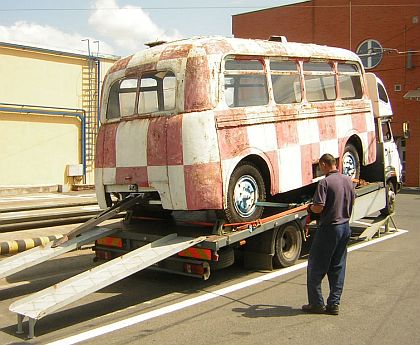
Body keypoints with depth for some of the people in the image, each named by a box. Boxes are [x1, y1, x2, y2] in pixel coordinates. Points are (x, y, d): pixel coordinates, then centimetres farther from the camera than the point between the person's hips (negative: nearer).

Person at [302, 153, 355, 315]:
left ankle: (317, 303, 11)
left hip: (329, 228, -7)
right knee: (338, 267, 13)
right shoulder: (348, 180, 6)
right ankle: (334, 304, 16)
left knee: (316, 267, 6)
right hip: (345, 227, 7)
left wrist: (310, 207, -1)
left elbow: (319, 207, -21)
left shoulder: (325, 183, -17)